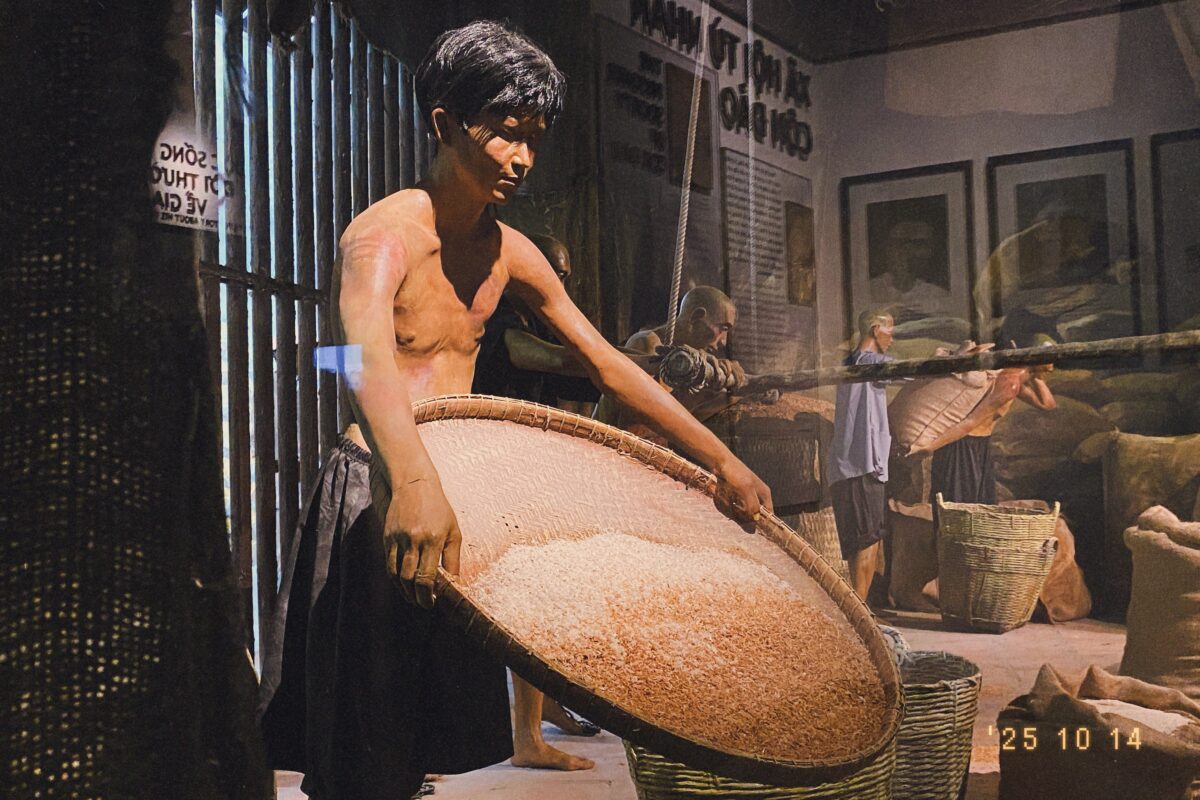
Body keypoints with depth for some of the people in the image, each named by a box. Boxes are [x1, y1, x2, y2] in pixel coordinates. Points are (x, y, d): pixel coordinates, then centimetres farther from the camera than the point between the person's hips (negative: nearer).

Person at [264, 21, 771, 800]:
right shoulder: (387, 234, -16)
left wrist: (721, 459, 7)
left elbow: (607, 362, 12)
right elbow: (368, 353, -37)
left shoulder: (510, 253, 8)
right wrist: (414, 481, -56)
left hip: (452, 500, 7)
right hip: (381, 505, -7)